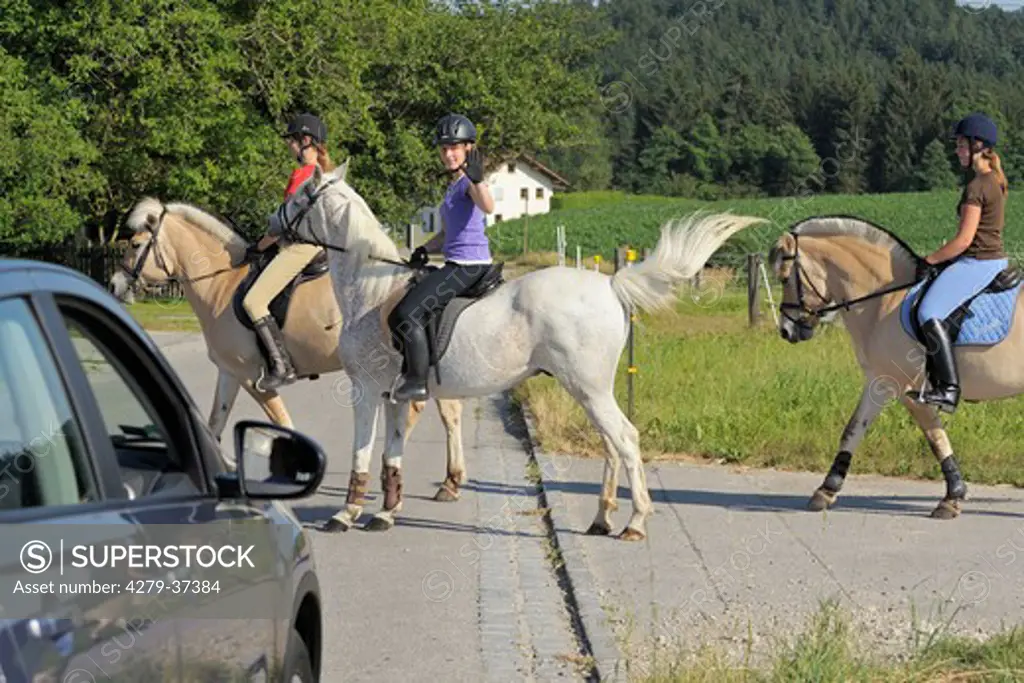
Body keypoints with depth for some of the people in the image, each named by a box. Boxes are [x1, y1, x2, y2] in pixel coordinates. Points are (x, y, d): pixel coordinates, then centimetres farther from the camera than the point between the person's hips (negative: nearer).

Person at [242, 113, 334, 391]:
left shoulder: (302, 173, -14)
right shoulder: (327, 171, 15)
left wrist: (261, 244, -4)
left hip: (300, 246, -11)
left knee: (253, 301, -15)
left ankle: (281, 366, -20)